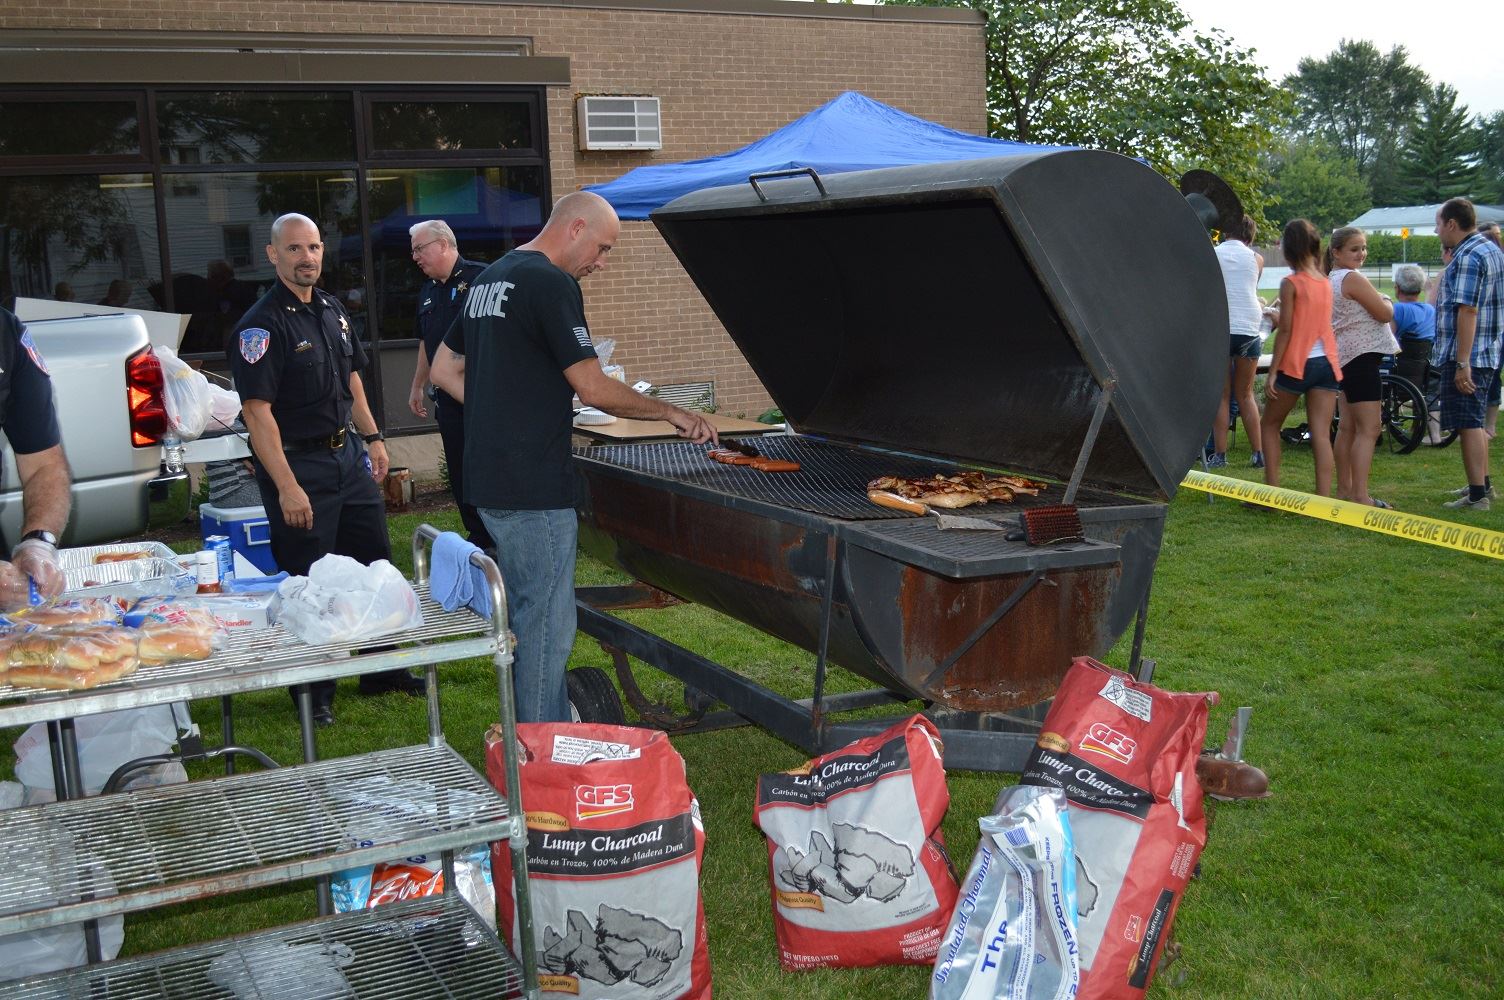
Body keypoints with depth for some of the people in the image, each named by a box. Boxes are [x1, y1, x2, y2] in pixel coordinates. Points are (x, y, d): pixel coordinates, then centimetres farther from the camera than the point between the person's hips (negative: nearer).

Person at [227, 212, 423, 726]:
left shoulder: (333, 310, 9)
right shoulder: (261, 325, -16)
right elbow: (257, 411, -21)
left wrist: (373, 438, 14)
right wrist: (287, 487, -25)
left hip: (347, 454, 8)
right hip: (298, 462, -8)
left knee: (375, 563, 14)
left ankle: (383, 670, 28)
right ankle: (314, 693, 14)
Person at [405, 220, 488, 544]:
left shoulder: (478, 277, -9)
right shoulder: (427, 292, 17)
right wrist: (418, 386, 27)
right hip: (447, 394, 8)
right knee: (459, 469, 9)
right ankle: (479, 536, 19)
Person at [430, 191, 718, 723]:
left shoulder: (488, 280, 16)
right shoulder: (551, 284, -14)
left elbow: (444, 370, 20)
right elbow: (594, 389, -16)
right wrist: (671, 412, -5)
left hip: (488, 481, 10)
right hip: (534, 489, -10)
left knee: (524, 617, 19)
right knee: (547, 628, -3)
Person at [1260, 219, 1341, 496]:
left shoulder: (1290, 283, -8)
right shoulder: (1326, 283, 10)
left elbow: (1285, 330, -11)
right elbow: (1310, 323, 14)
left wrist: (1272, 372, -9)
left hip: (1297, 364, -5)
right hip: (1327, 363, 5)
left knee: (1269, 425, 12)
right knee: (1321, 433, 1)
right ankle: (1324, 499, -4)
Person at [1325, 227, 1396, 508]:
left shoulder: (1331, 280, 14)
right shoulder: (1353, 278, -14)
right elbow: (1385, 314, -11)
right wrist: (1386, 301, 9)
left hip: (1344, 357, 10)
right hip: (1362, 355, -10)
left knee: (1348, 427, 14)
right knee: (1369, 428, -12)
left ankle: (1344, 489, 19)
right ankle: (1360, 496, -16)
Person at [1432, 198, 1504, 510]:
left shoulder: (1468, 257, -17)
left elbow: (1467, 311, -23)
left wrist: (1462, 363, -25)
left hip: (1466, 356, -10)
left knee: (1468, 425, -6)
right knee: (1475, 423, 20)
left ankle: (1477, 496, -3)